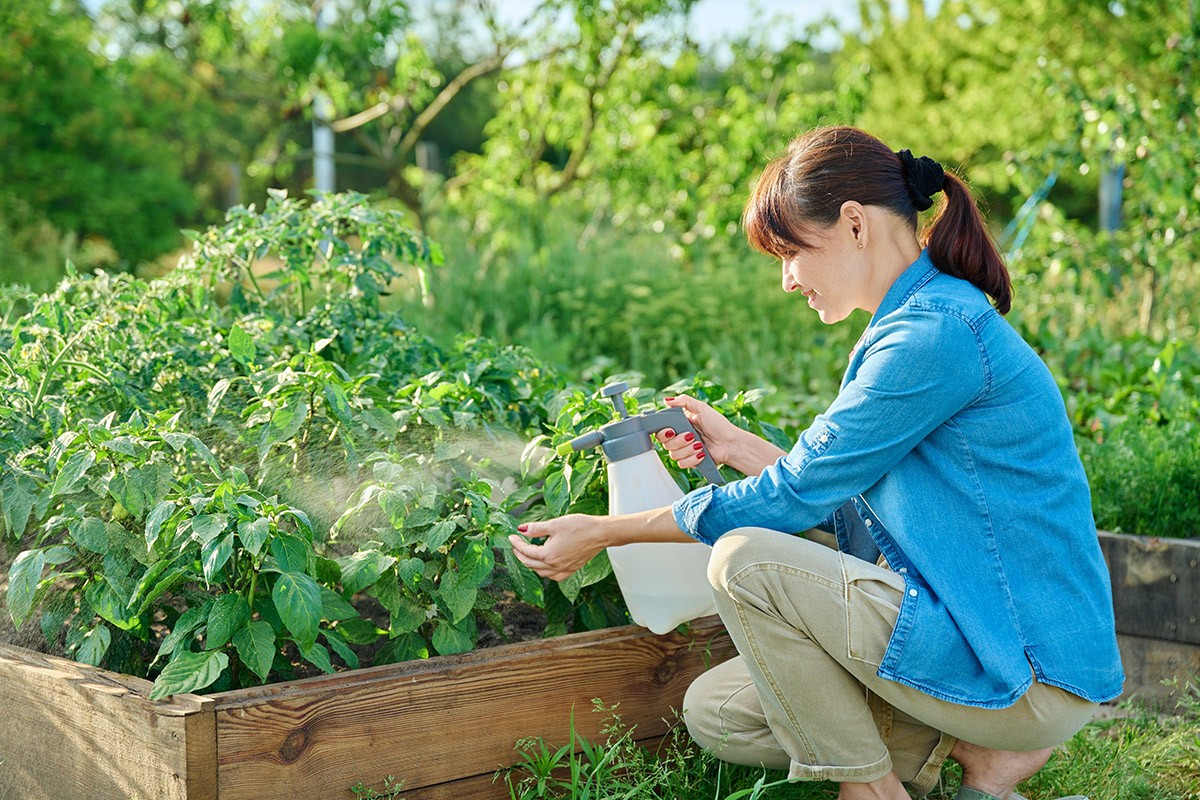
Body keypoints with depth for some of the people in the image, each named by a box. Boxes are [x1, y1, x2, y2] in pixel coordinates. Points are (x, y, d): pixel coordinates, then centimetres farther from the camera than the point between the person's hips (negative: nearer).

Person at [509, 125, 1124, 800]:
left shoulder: (937, 333, -20)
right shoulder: (918, 322, 11)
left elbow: (799, 495, -16)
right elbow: (850, 499, 15)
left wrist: (604, 534, -9)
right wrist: (738, 446, 7)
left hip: (1033, 671, -10)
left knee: (747, 561, -20)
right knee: (713, 712, 7)